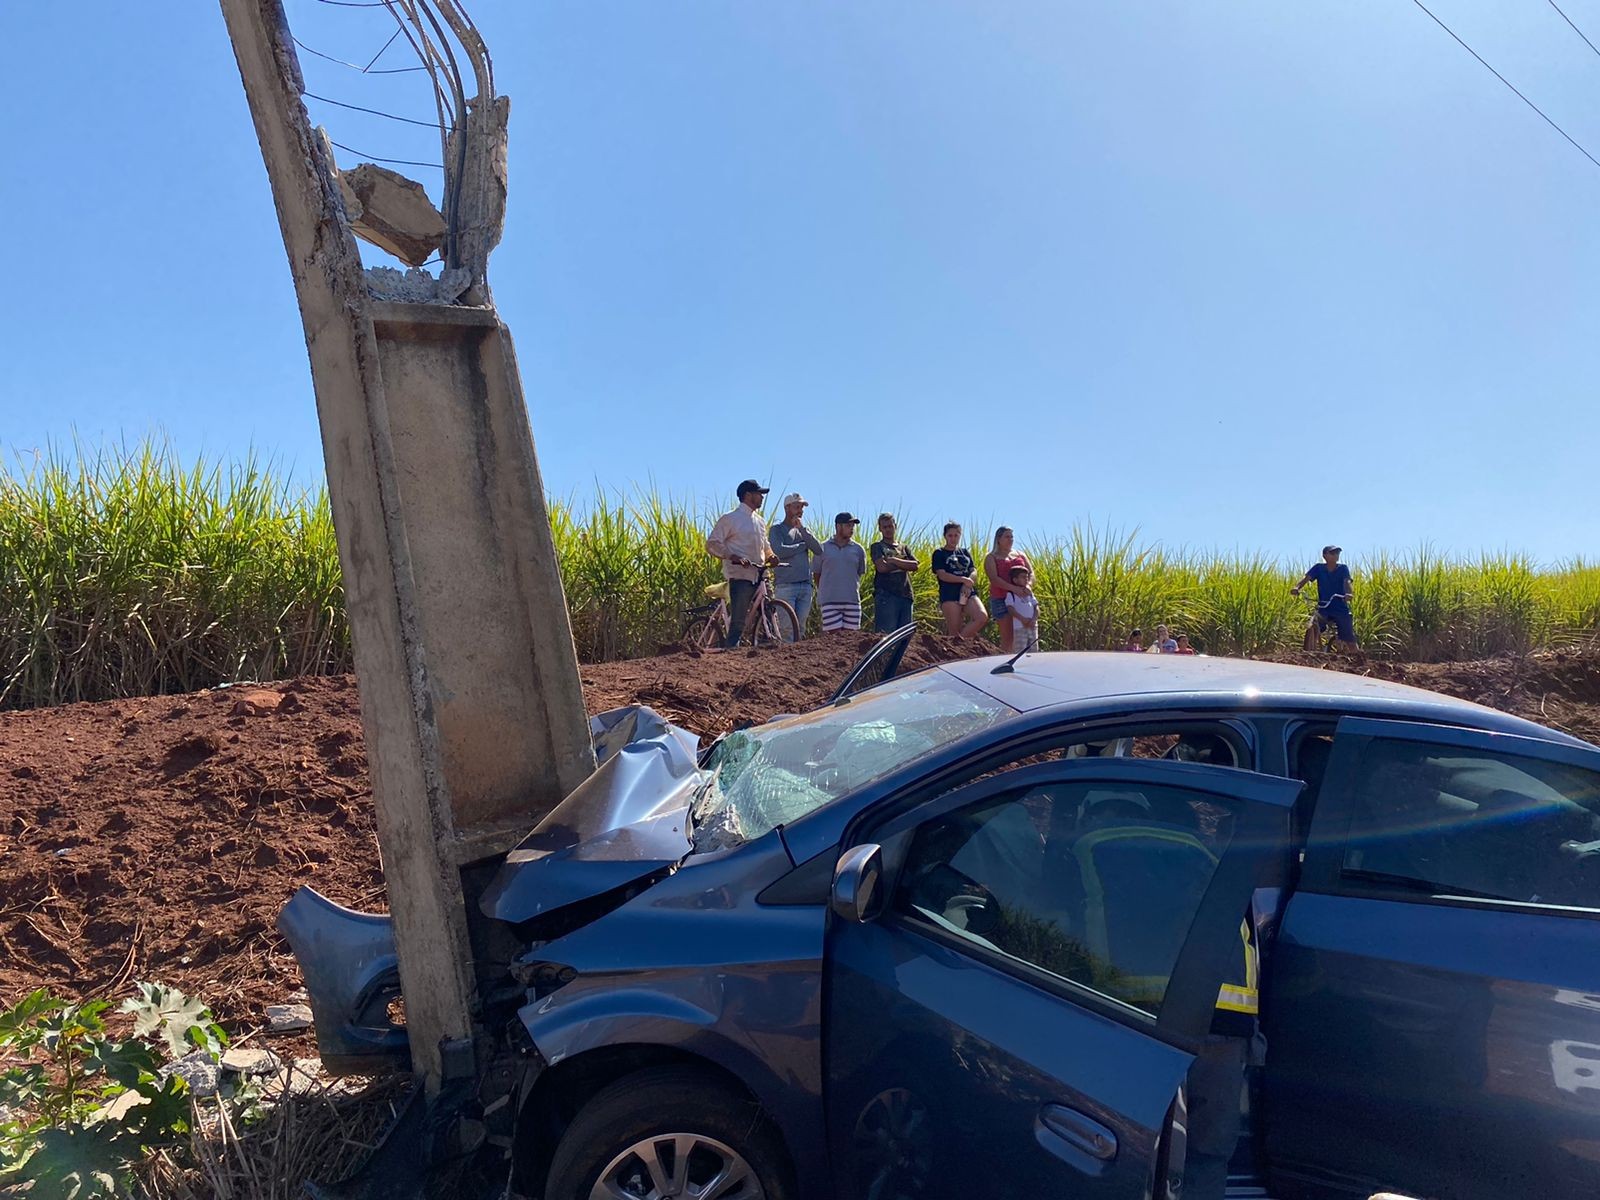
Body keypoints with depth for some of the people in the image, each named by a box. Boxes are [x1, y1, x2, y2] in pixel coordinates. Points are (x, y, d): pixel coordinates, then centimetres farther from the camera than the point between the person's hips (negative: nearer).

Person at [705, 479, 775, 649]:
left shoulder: (760, 521, 21)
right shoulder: (729, 519, -1)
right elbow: (712, 544, -6)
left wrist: (771, 556, 9)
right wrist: (733, 557, -20)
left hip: (759, 576, 7)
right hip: (740, 576, -7)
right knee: (738, 621, -11)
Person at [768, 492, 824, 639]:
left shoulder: (804, 530, 19)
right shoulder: (777, 529, 4)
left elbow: (819, 550, 3)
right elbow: (779, 551, -15)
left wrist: (802, 529, -6)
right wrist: (803, 545, -2)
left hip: (806, 586, 5)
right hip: (785, 585, -5)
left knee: (800, 627, 4)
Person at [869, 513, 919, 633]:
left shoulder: (904, 547, 20)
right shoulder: (877, 546, 6)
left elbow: (914, 566, 4)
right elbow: (881, 567, -11)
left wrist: (895, 561, -7)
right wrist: (904, 565, 0)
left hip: (906, 595, 5)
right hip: (886, 595, -5)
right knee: (885, 635, -10)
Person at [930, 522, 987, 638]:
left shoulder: (965, 552, 20)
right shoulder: (939, 553, 6)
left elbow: (974, 571, 10)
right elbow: (942, 575, -7)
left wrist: (968, 584, -12)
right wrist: (963, 579, -15)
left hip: (968, 593, 4)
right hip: (949, 595, -4)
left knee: (983, 617, -19)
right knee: (954, 631, -8)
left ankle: (961, 638, -4)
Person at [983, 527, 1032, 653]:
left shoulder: (1020, 555, 20)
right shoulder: (991, 558, 7)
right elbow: (994, 579, -8)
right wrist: (1014, 588, -21)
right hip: (1001, 599, -4)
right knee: (1007, 635, -9)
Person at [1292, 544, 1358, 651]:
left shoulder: (1343, 568, 0)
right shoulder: (1319, 568, 2)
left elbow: (1347, 582, -17)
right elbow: (1306, 577, -12)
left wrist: (1349, 593, -39)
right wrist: (1297, 587, -34)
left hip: (1341, 610, 0)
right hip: (1323, 609, 0)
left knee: (1350, 642, -1)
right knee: (1311, 628, -26)